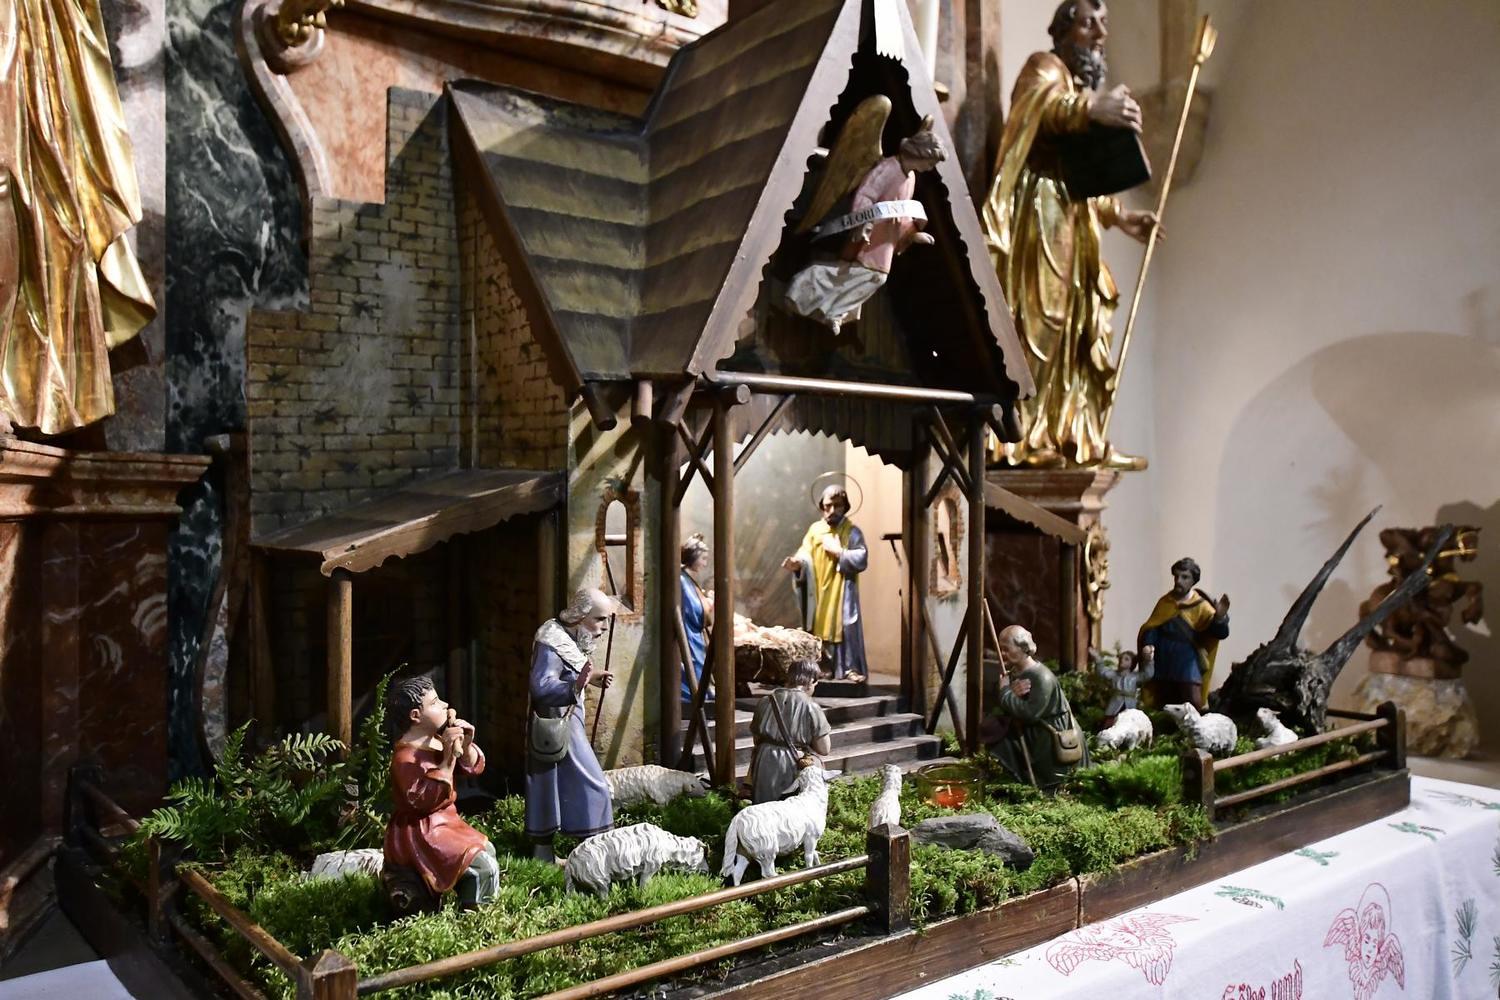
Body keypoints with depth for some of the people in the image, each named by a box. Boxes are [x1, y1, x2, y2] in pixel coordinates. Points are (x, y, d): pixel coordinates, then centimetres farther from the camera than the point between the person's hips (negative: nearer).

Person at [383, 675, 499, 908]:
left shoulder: (437, 740, 4)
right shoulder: (406, 757, -24)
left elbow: (473, 767, 6)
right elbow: (425, 799, -33)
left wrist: (466, 745, -15)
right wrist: (448, 758, -34)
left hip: (444, 822, 10)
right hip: (420, 835, -10)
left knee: (488, 851, 23)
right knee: (484, 868, -19)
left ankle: (469, 902, 32)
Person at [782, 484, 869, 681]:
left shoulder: (852, 531, -1)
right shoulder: (815, 529, 8)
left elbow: (862, 560, -10)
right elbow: (805, 554, -1)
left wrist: (838, 551, -13)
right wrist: (797, 562, -22)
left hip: (842, 593, -3)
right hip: (818, 593, 3)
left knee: (846, 629, -8)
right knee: (819, 629, 7)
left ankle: (851, 668, -4)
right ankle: (823, 668, 17)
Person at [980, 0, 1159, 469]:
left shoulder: (1082, 90, 30)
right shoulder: (1045, 67, 3)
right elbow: (1043, 105, -23)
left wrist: (1119, 215, 26)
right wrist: (1091, 108, -42)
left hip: (1071, 223, 9)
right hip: (1040, 213, -9)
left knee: (1078, 326, 6)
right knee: (1038, 319, -17)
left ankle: (1079, 439, 8)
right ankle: (1024, 439, -19)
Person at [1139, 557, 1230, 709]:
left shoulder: (1201, 606, -4)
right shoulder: (1165, 602, 7)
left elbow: (1220, 633, -15)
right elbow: (1151, 627, 6)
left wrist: (1220, 617, -38)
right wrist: (1148, 645, -15)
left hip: (1188, 664, -3)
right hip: (1163, 664, 4)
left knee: (1193, 707, -12)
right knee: (1163, 708, 10)